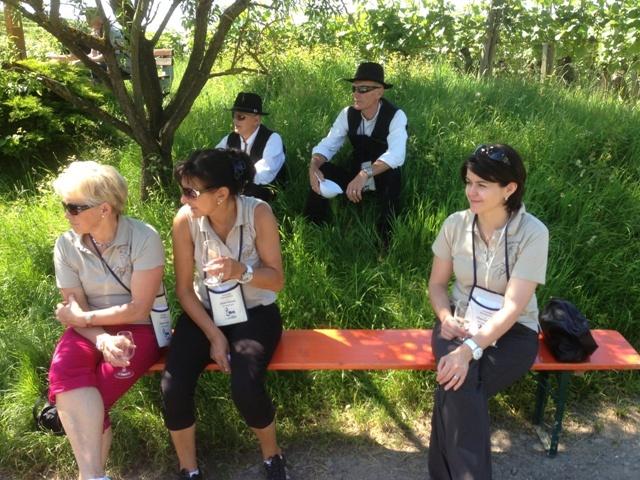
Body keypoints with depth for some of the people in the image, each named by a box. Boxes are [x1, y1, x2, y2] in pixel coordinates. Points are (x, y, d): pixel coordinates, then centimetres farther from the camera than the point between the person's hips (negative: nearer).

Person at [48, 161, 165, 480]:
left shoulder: (144, 238, -16)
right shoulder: (66, 245, -1)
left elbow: (138, 309, -16)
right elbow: (75, 308, -3)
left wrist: (80, 317, -9)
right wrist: (103, 340, -22)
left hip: (139, 329, -3)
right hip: (91, 329, 4)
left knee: (86, 397, -24)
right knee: (63, 370, -29)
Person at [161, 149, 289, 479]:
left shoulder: (259, 214, -20)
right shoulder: (185, 220, -16)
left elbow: (277, 280, -14)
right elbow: (184, 288, -7)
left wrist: (243, 271, -34)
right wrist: (214, 334, -14)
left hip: (254, 312, -2)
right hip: (204, 312, 2)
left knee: (246, 388, -26)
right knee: (173, 387, -20)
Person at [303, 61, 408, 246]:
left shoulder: (396, 116, -18)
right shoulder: (348, 114, -3)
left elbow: (396, 154, -35)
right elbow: (327, 145, -6)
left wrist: (365, 174, -51)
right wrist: (314, 166, -29)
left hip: (384, 180, -4)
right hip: (356, 175, 4)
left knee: (391, 176, -37)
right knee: (321, 171, -20)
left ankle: (384, 244, -21)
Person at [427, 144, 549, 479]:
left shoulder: (533, 233, -16)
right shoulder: (456, 224, -5)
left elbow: (513, 307, -23)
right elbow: (437, 283, 6)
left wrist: (469, 349, -35)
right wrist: (446, 318, -16)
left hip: (513, 332, -2)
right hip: (460, 323, 3)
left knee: (457, 386, -29)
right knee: (457, 384, -29)